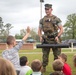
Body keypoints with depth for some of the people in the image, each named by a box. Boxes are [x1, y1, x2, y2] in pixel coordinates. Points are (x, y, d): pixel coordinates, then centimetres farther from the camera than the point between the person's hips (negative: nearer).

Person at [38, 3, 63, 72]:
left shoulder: (56, 19, 0)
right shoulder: (42, 20, 8)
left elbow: (61, 29, -1)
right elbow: (39, 30, 12)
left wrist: (57, 36, -16)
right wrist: (40, 37, -6)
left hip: (55, 40, -2)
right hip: (46, 40, 2)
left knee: (57, 55, 4)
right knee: (45, 55, 5)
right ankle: (44, 68, 16)